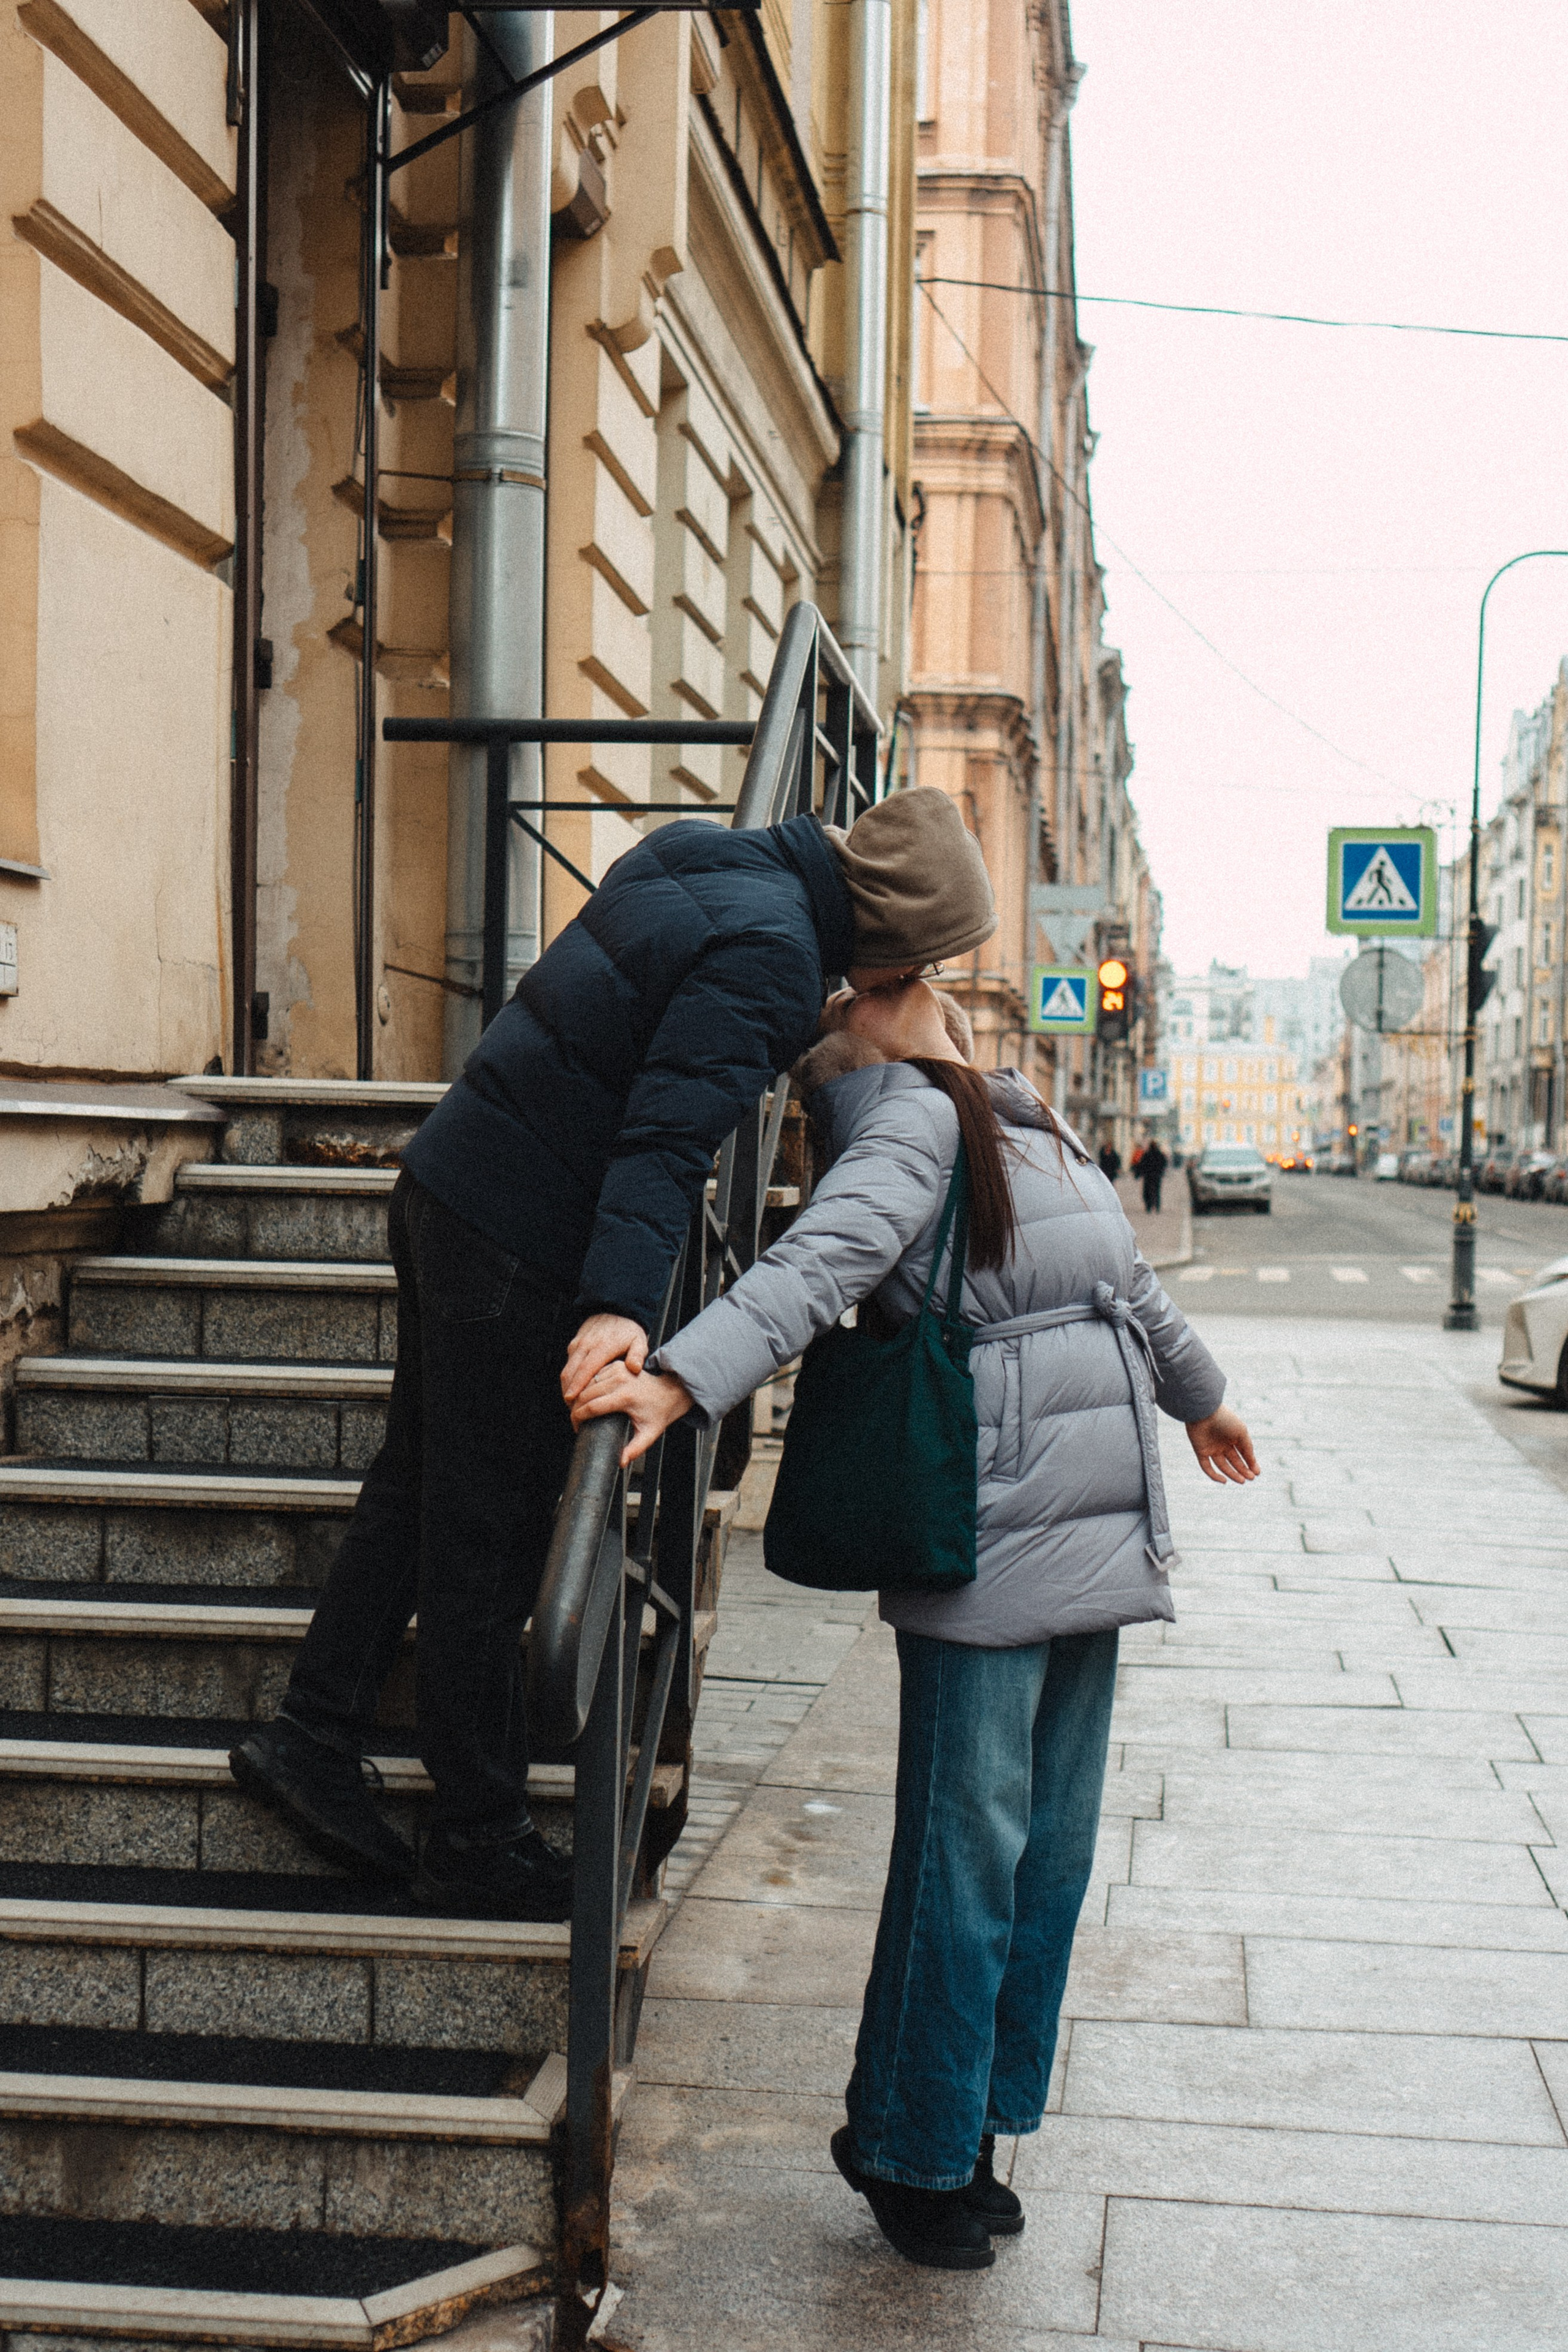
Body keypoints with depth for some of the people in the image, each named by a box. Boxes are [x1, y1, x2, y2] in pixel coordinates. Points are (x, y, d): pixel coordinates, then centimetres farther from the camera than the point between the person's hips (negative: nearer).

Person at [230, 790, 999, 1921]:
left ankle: (314, 1734, 26)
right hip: (517, 1245, -9)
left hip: (446, 1188, 9)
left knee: (420, 1488, 19)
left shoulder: (697, 856, 8)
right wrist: (622, 1302, -37)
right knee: (491, 1541, 0)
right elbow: (669, 1137, -30)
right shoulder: (769, 959, -20)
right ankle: (479, 1840, 12)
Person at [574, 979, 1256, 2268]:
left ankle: (971, 2128, 26)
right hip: (984, 1547, -8)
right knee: (968, 1850, -3)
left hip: (1096, 1545, 8)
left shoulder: (1029, 1121, 18)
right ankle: (913, 2152, 14)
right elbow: (814, 1268, -25)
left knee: (1053, 1847, 12)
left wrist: (1198, 1394, 46)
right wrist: (679, 1380, -41)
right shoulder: (915, 1122, -9)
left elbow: (1124, 1277, 33)